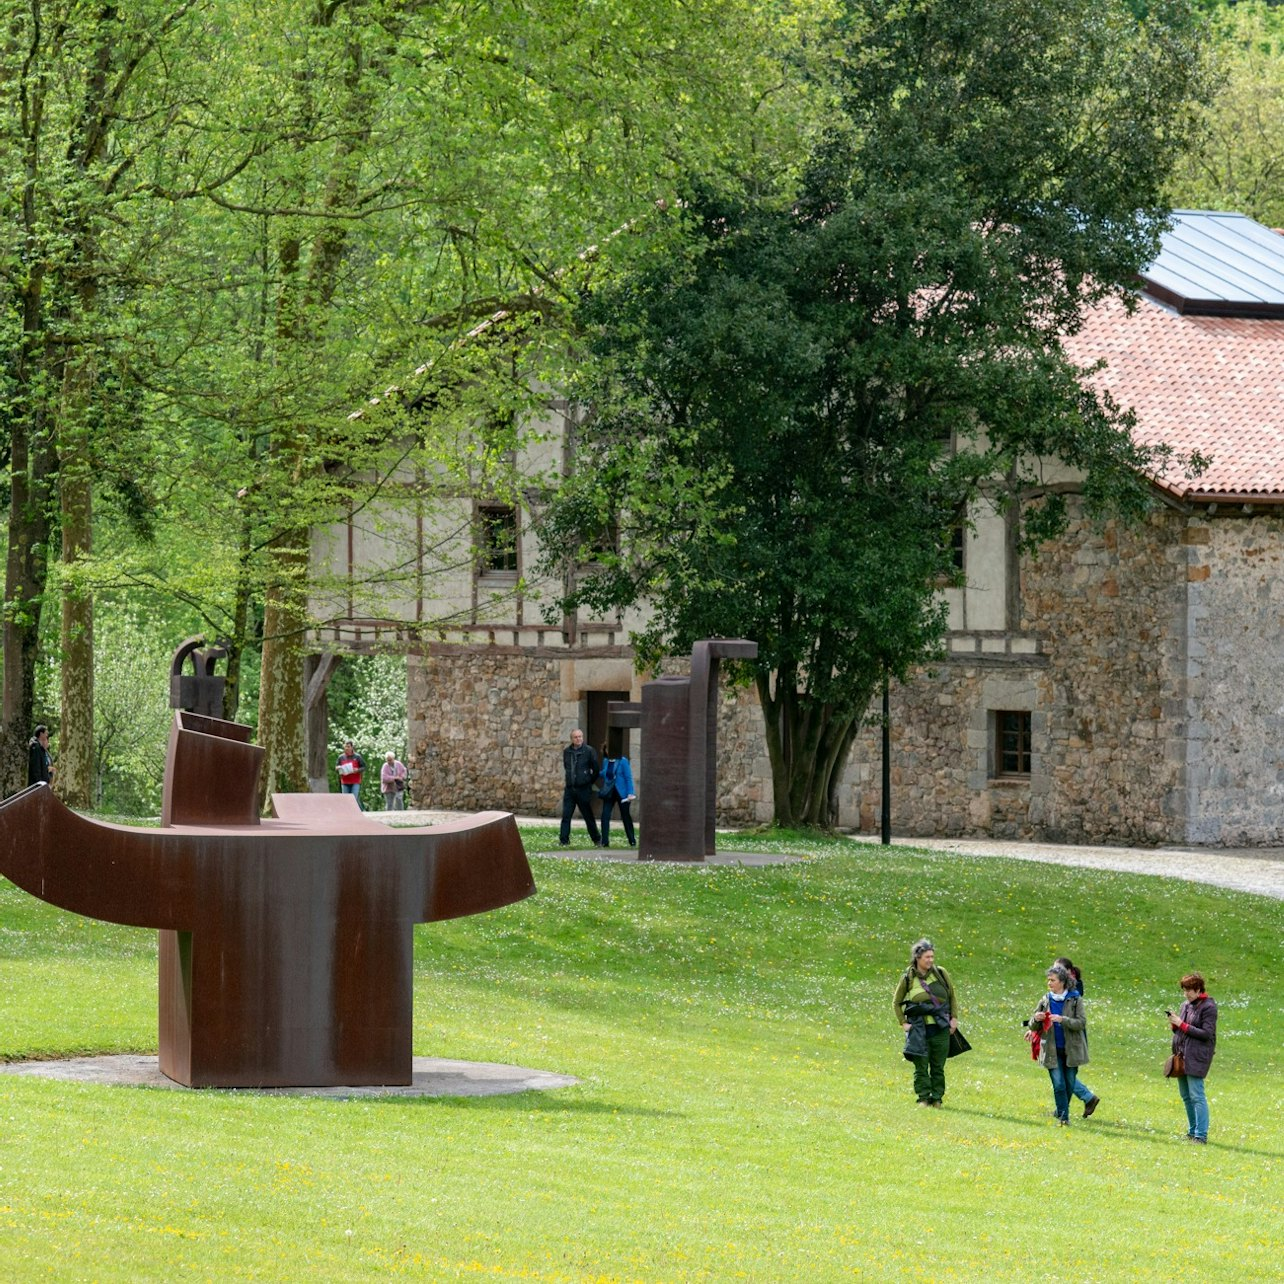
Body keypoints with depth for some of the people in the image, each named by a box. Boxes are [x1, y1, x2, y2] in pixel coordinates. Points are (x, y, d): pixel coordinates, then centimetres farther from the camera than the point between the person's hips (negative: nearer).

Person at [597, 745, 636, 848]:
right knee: (605, 816, -9)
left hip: (621, 793, -4)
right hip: (609, 793, 4)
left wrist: (630, 793, -15)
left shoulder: (623, 761, -8)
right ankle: (605, 842, -5)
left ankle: (632, 841, 21)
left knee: (626, 817, 8)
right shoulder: (605, 761, 7)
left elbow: (628, 778, -8)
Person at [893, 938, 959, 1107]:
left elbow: (952, 997, 14)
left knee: (938, 1067, 4)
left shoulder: (941, 974, 3)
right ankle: (923, 1098, 6)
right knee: (921, 1067, -1)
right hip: (919, 1030, -1)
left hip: (940, 1029, 1)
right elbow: (896, 1002, 13)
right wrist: (903, 1023, 4)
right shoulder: (908, 979, 1)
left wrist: (954, 1018, 7)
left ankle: (937, 1098, 11)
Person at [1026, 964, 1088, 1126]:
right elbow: (1033, 1026, 9)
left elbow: (1081, 1023, -11)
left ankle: (1062, 1112, 26)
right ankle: (1063, 1116, -5)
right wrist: (1036, 1020, -15)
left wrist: (1062, 1020, -25)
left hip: (1071, 1050, -1)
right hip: (1052, 1050, 1)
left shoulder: (1075, 1000, -4)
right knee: (1058, 1084, -8)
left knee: (1069, 1084, 7)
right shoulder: (1045, 1001, 4)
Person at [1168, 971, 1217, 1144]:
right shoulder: (1185, 1006, 15)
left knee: (1196, 1096, -11)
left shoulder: (1208, 1007, -8)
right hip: (1182, 1055, 8)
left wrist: (1182, 1025, -15)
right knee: (1186, 1096, 12)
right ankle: (1192, 1131, 20)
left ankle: (1201, 1135, -11)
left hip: (1197, 1057, -8)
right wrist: (1174, 1025, -1)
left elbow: (1206, 1034, -14)